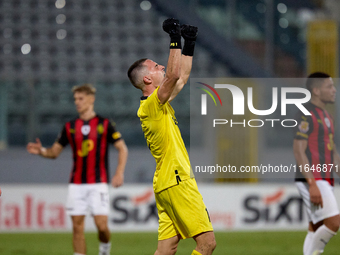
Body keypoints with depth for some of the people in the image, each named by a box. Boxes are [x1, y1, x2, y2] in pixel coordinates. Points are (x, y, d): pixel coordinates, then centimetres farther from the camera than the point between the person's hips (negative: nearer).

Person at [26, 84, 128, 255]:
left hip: (98, 183, -3)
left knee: (101, 225, -11)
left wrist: (119, 173, -10)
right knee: (77, 226, -1)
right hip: (76, 184, 3)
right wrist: (41, 151, -9)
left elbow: (122, 148, 2)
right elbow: (55, 151, 13)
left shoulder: (104, 124, 0)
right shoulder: (70, 127, 9)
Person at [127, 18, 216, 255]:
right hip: (177, 181, -10)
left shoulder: (158, 104, 16)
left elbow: (182, 77, 27)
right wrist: (175, 38, -20)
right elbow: (173, 74, -25)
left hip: (167, 183, 10)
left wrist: (190, 44, 22)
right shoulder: (152, 104, -11)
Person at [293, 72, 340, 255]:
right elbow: (298, 151, -17)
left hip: (324, 180, 10)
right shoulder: (307, 115, -11)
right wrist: (312, 184, -23)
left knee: (316, 229, 7)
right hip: (312, 180, -10)